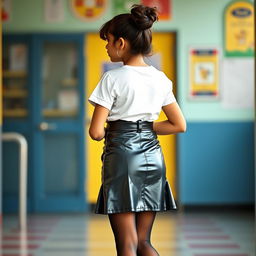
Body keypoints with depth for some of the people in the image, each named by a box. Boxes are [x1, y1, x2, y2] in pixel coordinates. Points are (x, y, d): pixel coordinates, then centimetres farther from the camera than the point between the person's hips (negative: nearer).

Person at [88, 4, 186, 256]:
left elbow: (96, 132, -12)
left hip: (121, 155, -6)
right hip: (153, 157, 6)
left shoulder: (113, 79, -10)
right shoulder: (160, 79, 7)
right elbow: (179, 124, 10)